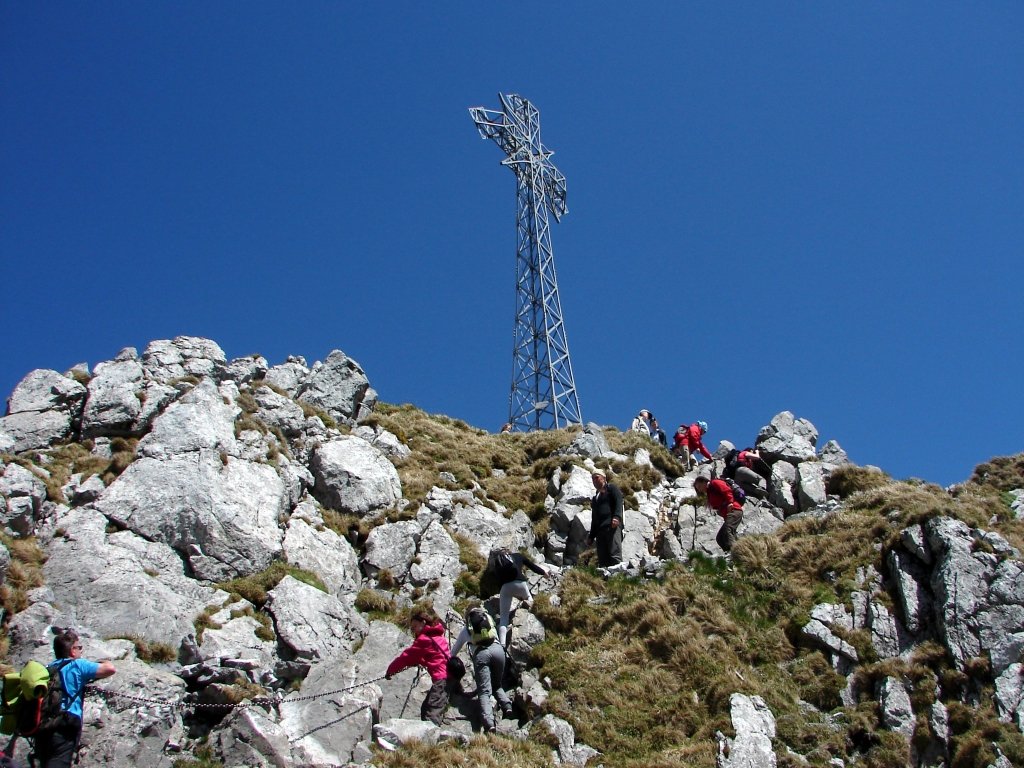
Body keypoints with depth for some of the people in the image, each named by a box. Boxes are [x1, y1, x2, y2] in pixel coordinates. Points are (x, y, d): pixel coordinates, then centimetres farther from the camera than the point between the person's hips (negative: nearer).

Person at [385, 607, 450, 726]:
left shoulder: (424, 639, -7)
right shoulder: (437, 635, 21)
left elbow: (407, 656, -1)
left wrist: (390, 670, 9)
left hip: (442, 679, -10)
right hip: (450, 676, 10)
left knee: (431, 714, -19)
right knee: (426, 708, 18)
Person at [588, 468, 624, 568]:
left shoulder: (611, 488, 13)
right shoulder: (595, 498, 31)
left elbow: (619, 502, -4)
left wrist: (616, 517, -21)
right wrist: (591, 536, 22)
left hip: (612, 526, -7)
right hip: (599, 530, 7)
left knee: (614, 556, -19)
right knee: (602, 560, -4)